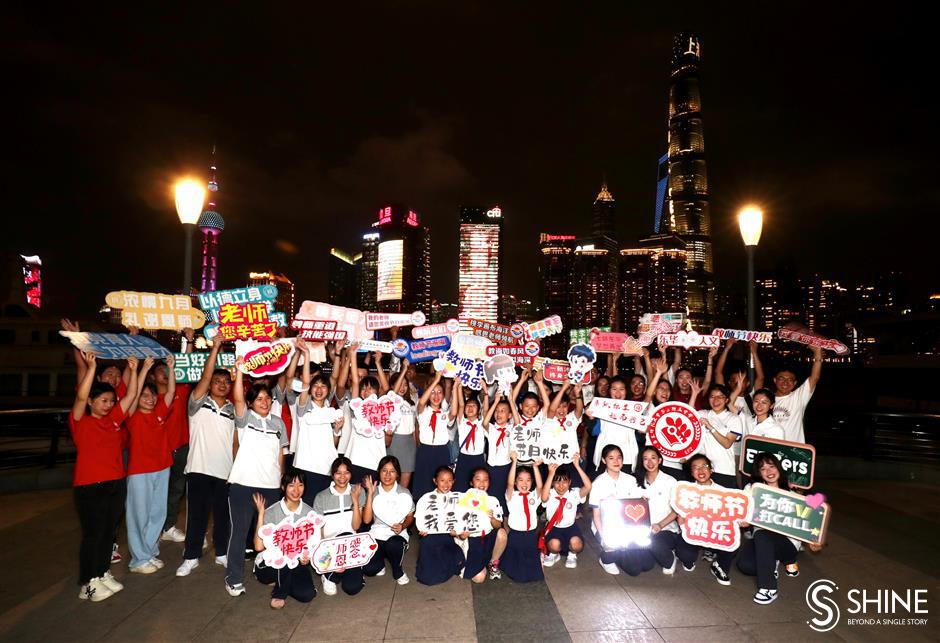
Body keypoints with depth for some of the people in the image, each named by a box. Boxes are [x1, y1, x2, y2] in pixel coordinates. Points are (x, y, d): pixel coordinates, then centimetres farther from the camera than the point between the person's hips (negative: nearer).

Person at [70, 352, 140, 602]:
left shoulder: (113, 419, 8)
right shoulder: (80, 421, -6)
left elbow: (130, 396, 7)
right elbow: (81, 397, -23)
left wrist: (133, 370, -1)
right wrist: (91, 367, -30)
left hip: (116, 484, 6)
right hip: (90, 487, -6)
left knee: (109, 532, 15)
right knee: (93, 534, 1)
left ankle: (103, 573, 30)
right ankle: (87, 584, 14)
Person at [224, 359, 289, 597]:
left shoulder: (278, 422, 11)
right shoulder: (245, 418, 1)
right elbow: (238, 399, -18)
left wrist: (281, 478, 9)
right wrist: (239, 371, -29)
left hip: (271, 485, 3)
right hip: (243, 483, -3)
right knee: (240, 531, 2)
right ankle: (234, 578, 14)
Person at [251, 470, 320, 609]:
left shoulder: (310, 513, -2)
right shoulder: (271, 512, -11)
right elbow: (259, 546, -20)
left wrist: (308, 557, -19)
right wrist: (260, 514, -24)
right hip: (269, 564, -3)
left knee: (307, 594, -22)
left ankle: (281, 581, 8)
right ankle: (280, 593, -8)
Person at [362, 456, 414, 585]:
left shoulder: (404, 493, -3)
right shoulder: (373, 493, -1)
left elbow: (410, 517, 10)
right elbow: (366, 520, -11)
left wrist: (403, 526, -13)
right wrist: (370, 494, -17)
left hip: (397, 534, -1)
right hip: (377, 534, 1)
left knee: (393, 545, -37)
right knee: (368, 569, -21)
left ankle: (397, 571, -4)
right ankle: (381, 559, 16)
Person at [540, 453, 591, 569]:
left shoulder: (574, 493, -10)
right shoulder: (550, 495, -13)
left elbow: (588, 487, -29)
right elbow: (544, 497, -38)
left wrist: (577, 466, -35)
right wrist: (551, 474, -44)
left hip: (570, 527, 1)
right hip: (553, 527, -1)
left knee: (576, 544, -30)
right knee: (554, 545, -32)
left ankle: (572, 555, 8)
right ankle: (554, 554, 7)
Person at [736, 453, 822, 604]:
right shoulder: (751, 489, 7)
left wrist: (811, 542, -16)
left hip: (788, 541, -2)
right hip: (761, 540, 2)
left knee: (761, 536, -36)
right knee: (745, 564, -29)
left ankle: (768, 588, -25)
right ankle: (772, 563, 6)